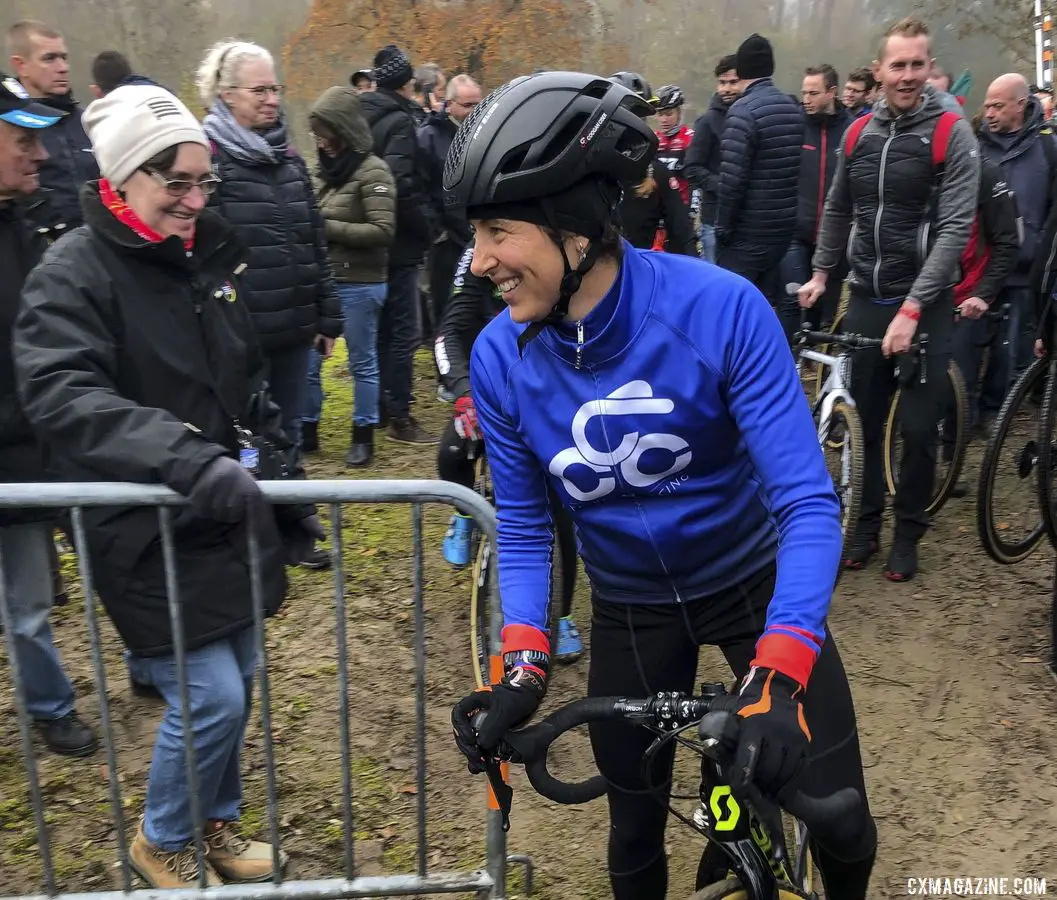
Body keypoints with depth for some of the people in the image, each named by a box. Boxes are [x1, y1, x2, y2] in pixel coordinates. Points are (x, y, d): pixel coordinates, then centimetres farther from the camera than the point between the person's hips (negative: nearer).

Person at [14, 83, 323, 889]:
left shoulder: (211, 253, 7)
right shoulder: (74, 272, -12)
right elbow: (61, 397, -28)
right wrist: (187, 459, -40)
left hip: (231, 517, 6)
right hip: (148, 534, -6)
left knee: (238, 684, 14)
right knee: (210, 697, -4)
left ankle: (218, 822, 40)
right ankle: (161, 840, 26)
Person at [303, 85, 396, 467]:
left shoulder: (372, 172, -10)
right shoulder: (322, 169, 10)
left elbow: (383, 231, -17)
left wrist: (328, 227, -16)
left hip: (358, 285, -6)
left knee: (362, 363, 7)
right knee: (307, 359, 8)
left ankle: (363, 436, 20)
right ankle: (307, 428, 24)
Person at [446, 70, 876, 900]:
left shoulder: (720, 309, -28)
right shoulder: (499, 359, -19)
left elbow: (808, 501, -28)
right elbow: (524, 529, -8)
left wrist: (779, 675, -39)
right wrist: (525, 667, -21)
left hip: (754, 581, -1)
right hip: (630, 608, 2)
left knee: (841, 826, 4)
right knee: (634, 832, 12)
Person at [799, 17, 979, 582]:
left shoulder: (952, 133, -9)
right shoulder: (858, 132, 5)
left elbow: (955, 228, -16)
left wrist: (912, 307, -23)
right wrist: (821, 272, 12)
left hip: (924, 305, -3)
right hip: (865, 298, 4)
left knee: (918, 427, 0)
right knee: (865, 420, 8)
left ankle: (908, 531, 19)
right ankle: (867, 523, 24)